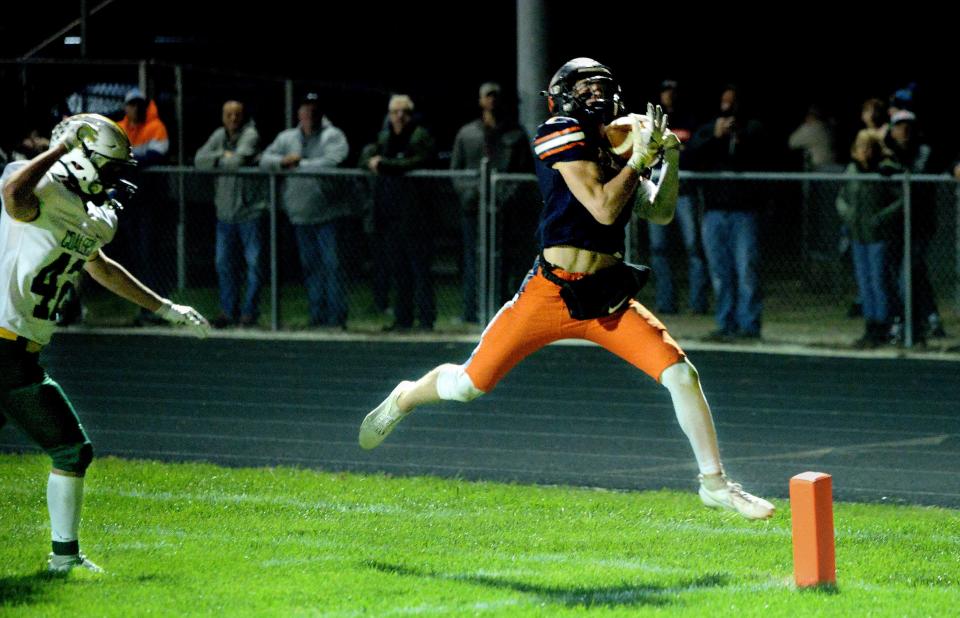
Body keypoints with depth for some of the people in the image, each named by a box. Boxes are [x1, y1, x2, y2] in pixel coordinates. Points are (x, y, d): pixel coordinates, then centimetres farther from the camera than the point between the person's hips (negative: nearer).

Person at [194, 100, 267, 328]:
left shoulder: (250, 135, -9)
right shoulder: (219, 135, 10)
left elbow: (239, 160, -23)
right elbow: (199, 159, 1)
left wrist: (217, 160, -5)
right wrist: (223, 156, -10)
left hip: (249, 212, -6)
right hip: (225, 213, 6)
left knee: (254, 263, -4)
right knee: (224, 264, 10)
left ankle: (249, 311, 3)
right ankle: (228, 311, 19)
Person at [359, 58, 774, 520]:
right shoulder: (563, 137, -9)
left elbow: (660, 213, 18)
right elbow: (604, 209, -17)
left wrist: (670, 160, 7)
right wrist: (639, 158, -12)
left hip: (609, 301, 5)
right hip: (552, 294, -5)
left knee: (681, 375, -8)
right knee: (468, 385, 2)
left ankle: (714, 483, 5)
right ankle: (404, 400, 35)